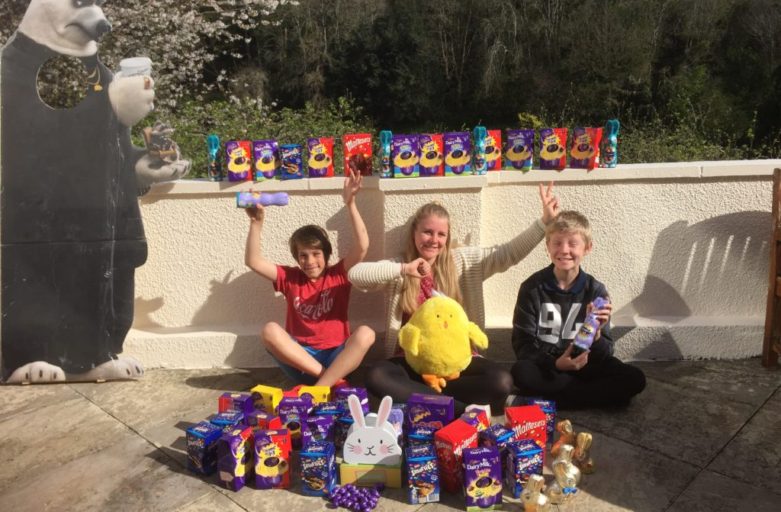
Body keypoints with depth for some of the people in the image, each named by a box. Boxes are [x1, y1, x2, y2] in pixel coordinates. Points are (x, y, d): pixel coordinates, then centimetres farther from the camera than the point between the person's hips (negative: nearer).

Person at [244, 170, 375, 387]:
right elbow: (253, 261, 2)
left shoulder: (338, 274, 6)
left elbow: (362, 246, -9)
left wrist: (350, 204, -16)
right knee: (270, 330, -26)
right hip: (300, 361, 1)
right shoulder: (290, 277, 10)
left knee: (365, 333, -29)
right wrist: (256, 223, -7)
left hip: (336, 358, -1)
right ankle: (331, 379, -30)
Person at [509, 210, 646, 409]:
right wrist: (555, 364, -27)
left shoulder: (596, 291, -4)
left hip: (583, 365, 2)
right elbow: (523, 344, -9)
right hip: (545, 366, -2)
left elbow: (604, 355, -5)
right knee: (521, 372, -34)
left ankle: (542, 403, -22)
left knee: (634, 379, -21)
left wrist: (595, 333, -28)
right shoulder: (532, 288, -7)